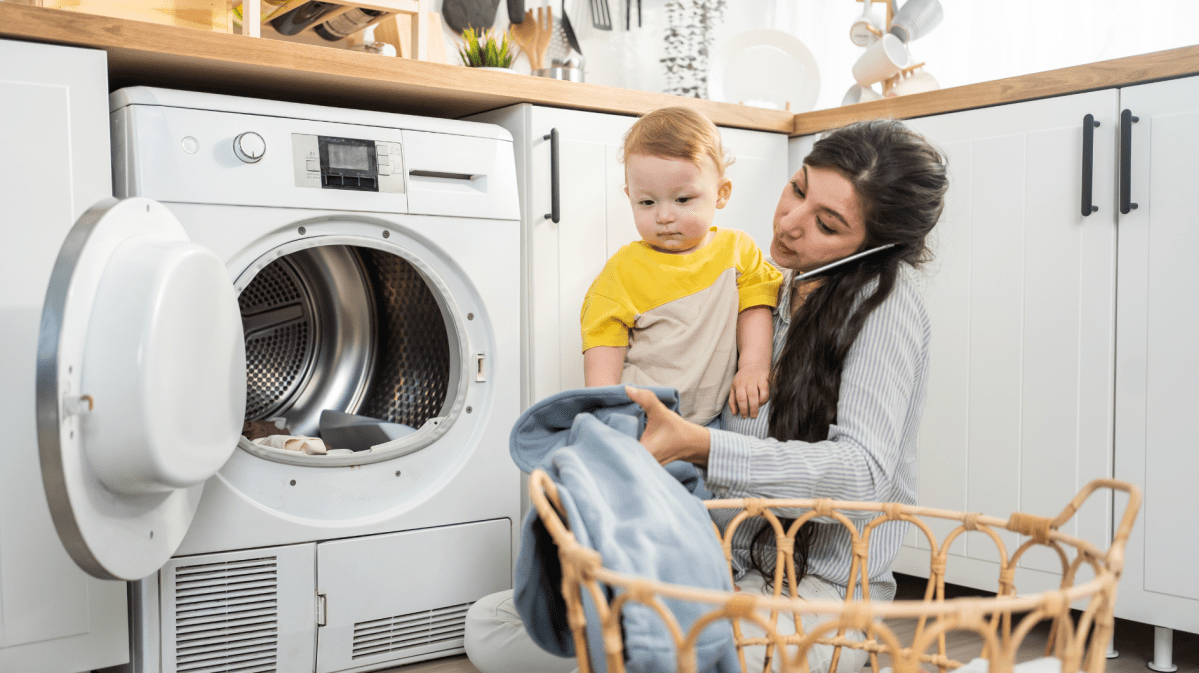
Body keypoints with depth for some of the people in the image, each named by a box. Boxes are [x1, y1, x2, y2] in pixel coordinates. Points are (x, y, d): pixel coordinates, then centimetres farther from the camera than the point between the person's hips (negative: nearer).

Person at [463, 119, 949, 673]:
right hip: (714, 573, 7)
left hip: (819, 590, -7)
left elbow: (865, 473, -21)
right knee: (489, 627, -4)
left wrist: (698, 445, -32)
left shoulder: (884, 299, -8)